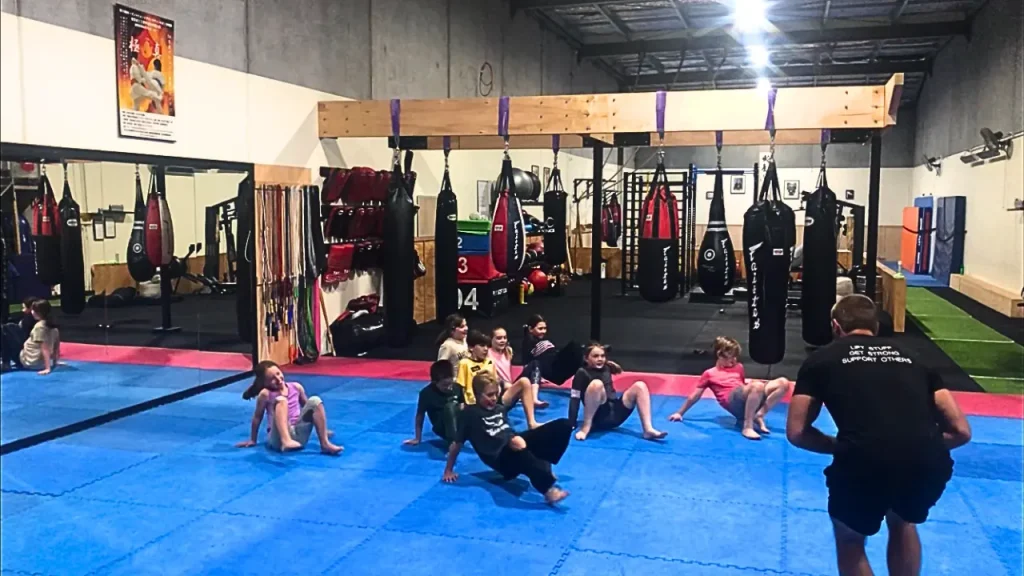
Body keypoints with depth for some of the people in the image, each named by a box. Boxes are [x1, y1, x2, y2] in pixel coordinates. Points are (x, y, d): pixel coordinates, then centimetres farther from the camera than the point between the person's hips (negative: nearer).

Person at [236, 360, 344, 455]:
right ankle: (286, 441, -46)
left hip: (298, 435, 4)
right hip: (279, 438, -4)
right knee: (281, 400, -25)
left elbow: (307, 407, 21)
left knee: (315, 400, -13)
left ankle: (325, 444, -20)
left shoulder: (296, 387, 9)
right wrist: (252, 440, 11)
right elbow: (257, 417, 5)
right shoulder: (265, 394, -3)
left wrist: (321, 429, 27)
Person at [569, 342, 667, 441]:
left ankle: (648, 429, -20)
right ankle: (586, 427, -24)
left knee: (640, 386, -5)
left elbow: (619, 369, 37)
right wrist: (571, 425, -16)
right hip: (599, 418, -7)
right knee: (596, 384, -33)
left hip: (616, 414, 7)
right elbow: (575, 399, -9)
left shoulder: (605, 368, 15)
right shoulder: (582, 373, -3)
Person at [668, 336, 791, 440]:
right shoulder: (709, 374, 16)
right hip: (733, 401, -6)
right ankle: (747, 426, -33)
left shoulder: (738, 367, 30)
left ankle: (759, 415, -15)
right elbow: (694, 396, 17)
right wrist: (680, 413, 14)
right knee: (757, 386, -38)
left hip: (749, 399, 6)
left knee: (783, 383, -14)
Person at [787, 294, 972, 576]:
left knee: (849, 536, 29)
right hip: (930, 465, 3)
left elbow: (796, 432, 13)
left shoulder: (821, 359, 17)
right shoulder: (910, 357, 25)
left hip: (863, 464, -3)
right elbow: (961, 431, 22)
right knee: (902, 524, 38)